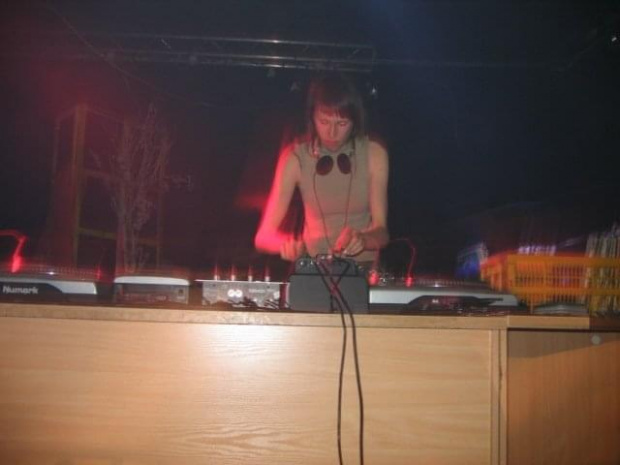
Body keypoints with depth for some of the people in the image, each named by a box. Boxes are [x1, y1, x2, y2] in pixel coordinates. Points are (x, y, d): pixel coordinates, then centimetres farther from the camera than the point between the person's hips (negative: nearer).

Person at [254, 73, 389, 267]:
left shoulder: (373, 153, -5)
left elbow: (381, 231, -8)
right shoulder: (295, 157, -6)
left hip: (364, 265, 0)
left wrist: (362, 239, -30)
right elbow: (263, 236, -9)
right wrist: (285, 242, -31)